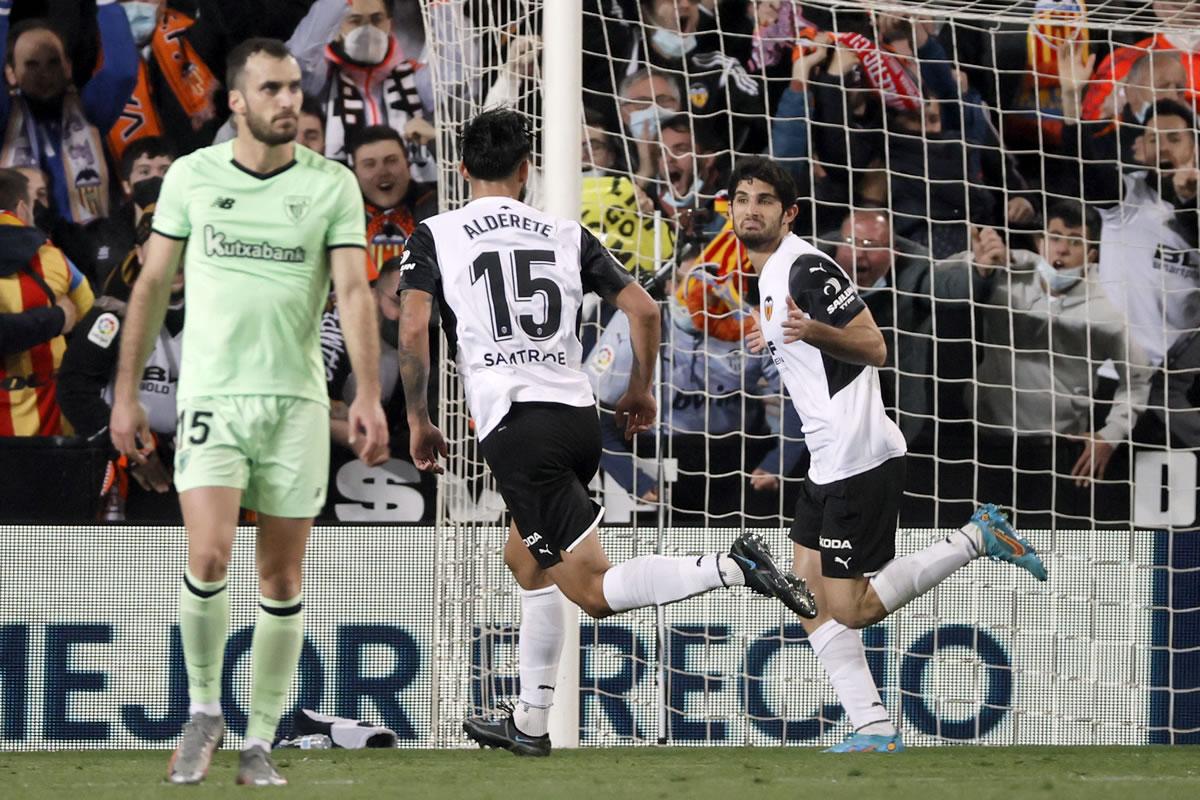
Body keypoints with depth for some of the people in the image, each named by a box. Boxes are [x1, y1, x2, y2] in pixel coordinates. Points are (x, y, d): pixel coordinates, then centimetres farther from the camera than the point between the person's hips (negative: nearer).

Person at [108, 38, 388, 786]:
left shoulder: (333, 184, 1)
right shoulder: (192, 176, 3)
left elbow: (354, 289, -7)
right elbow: (153, 286, 9)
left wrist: (369, 396, -19)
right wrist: (126, 393, 8)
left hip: (296, 400, 1)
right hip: (210, 395, -1)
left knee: (281, 580, 3)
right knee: (209, 558, -18)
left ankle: (260, 743, 14)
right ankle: (204, 709, 4)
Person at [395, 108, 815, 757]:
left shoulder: (434, 236, 6)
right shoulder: (565, 235, 15)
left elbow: (413, 327, -7)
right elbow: (643, 309, 8)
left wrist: (418, 421, 5)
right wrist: (640, 391, 25)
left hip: (512, 425, -5)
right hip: (578, 416, 5)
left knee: (595, 592, -7)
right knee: (525, 560, 26)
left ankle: (735, 568, -28)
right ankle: (530, 723, 27)